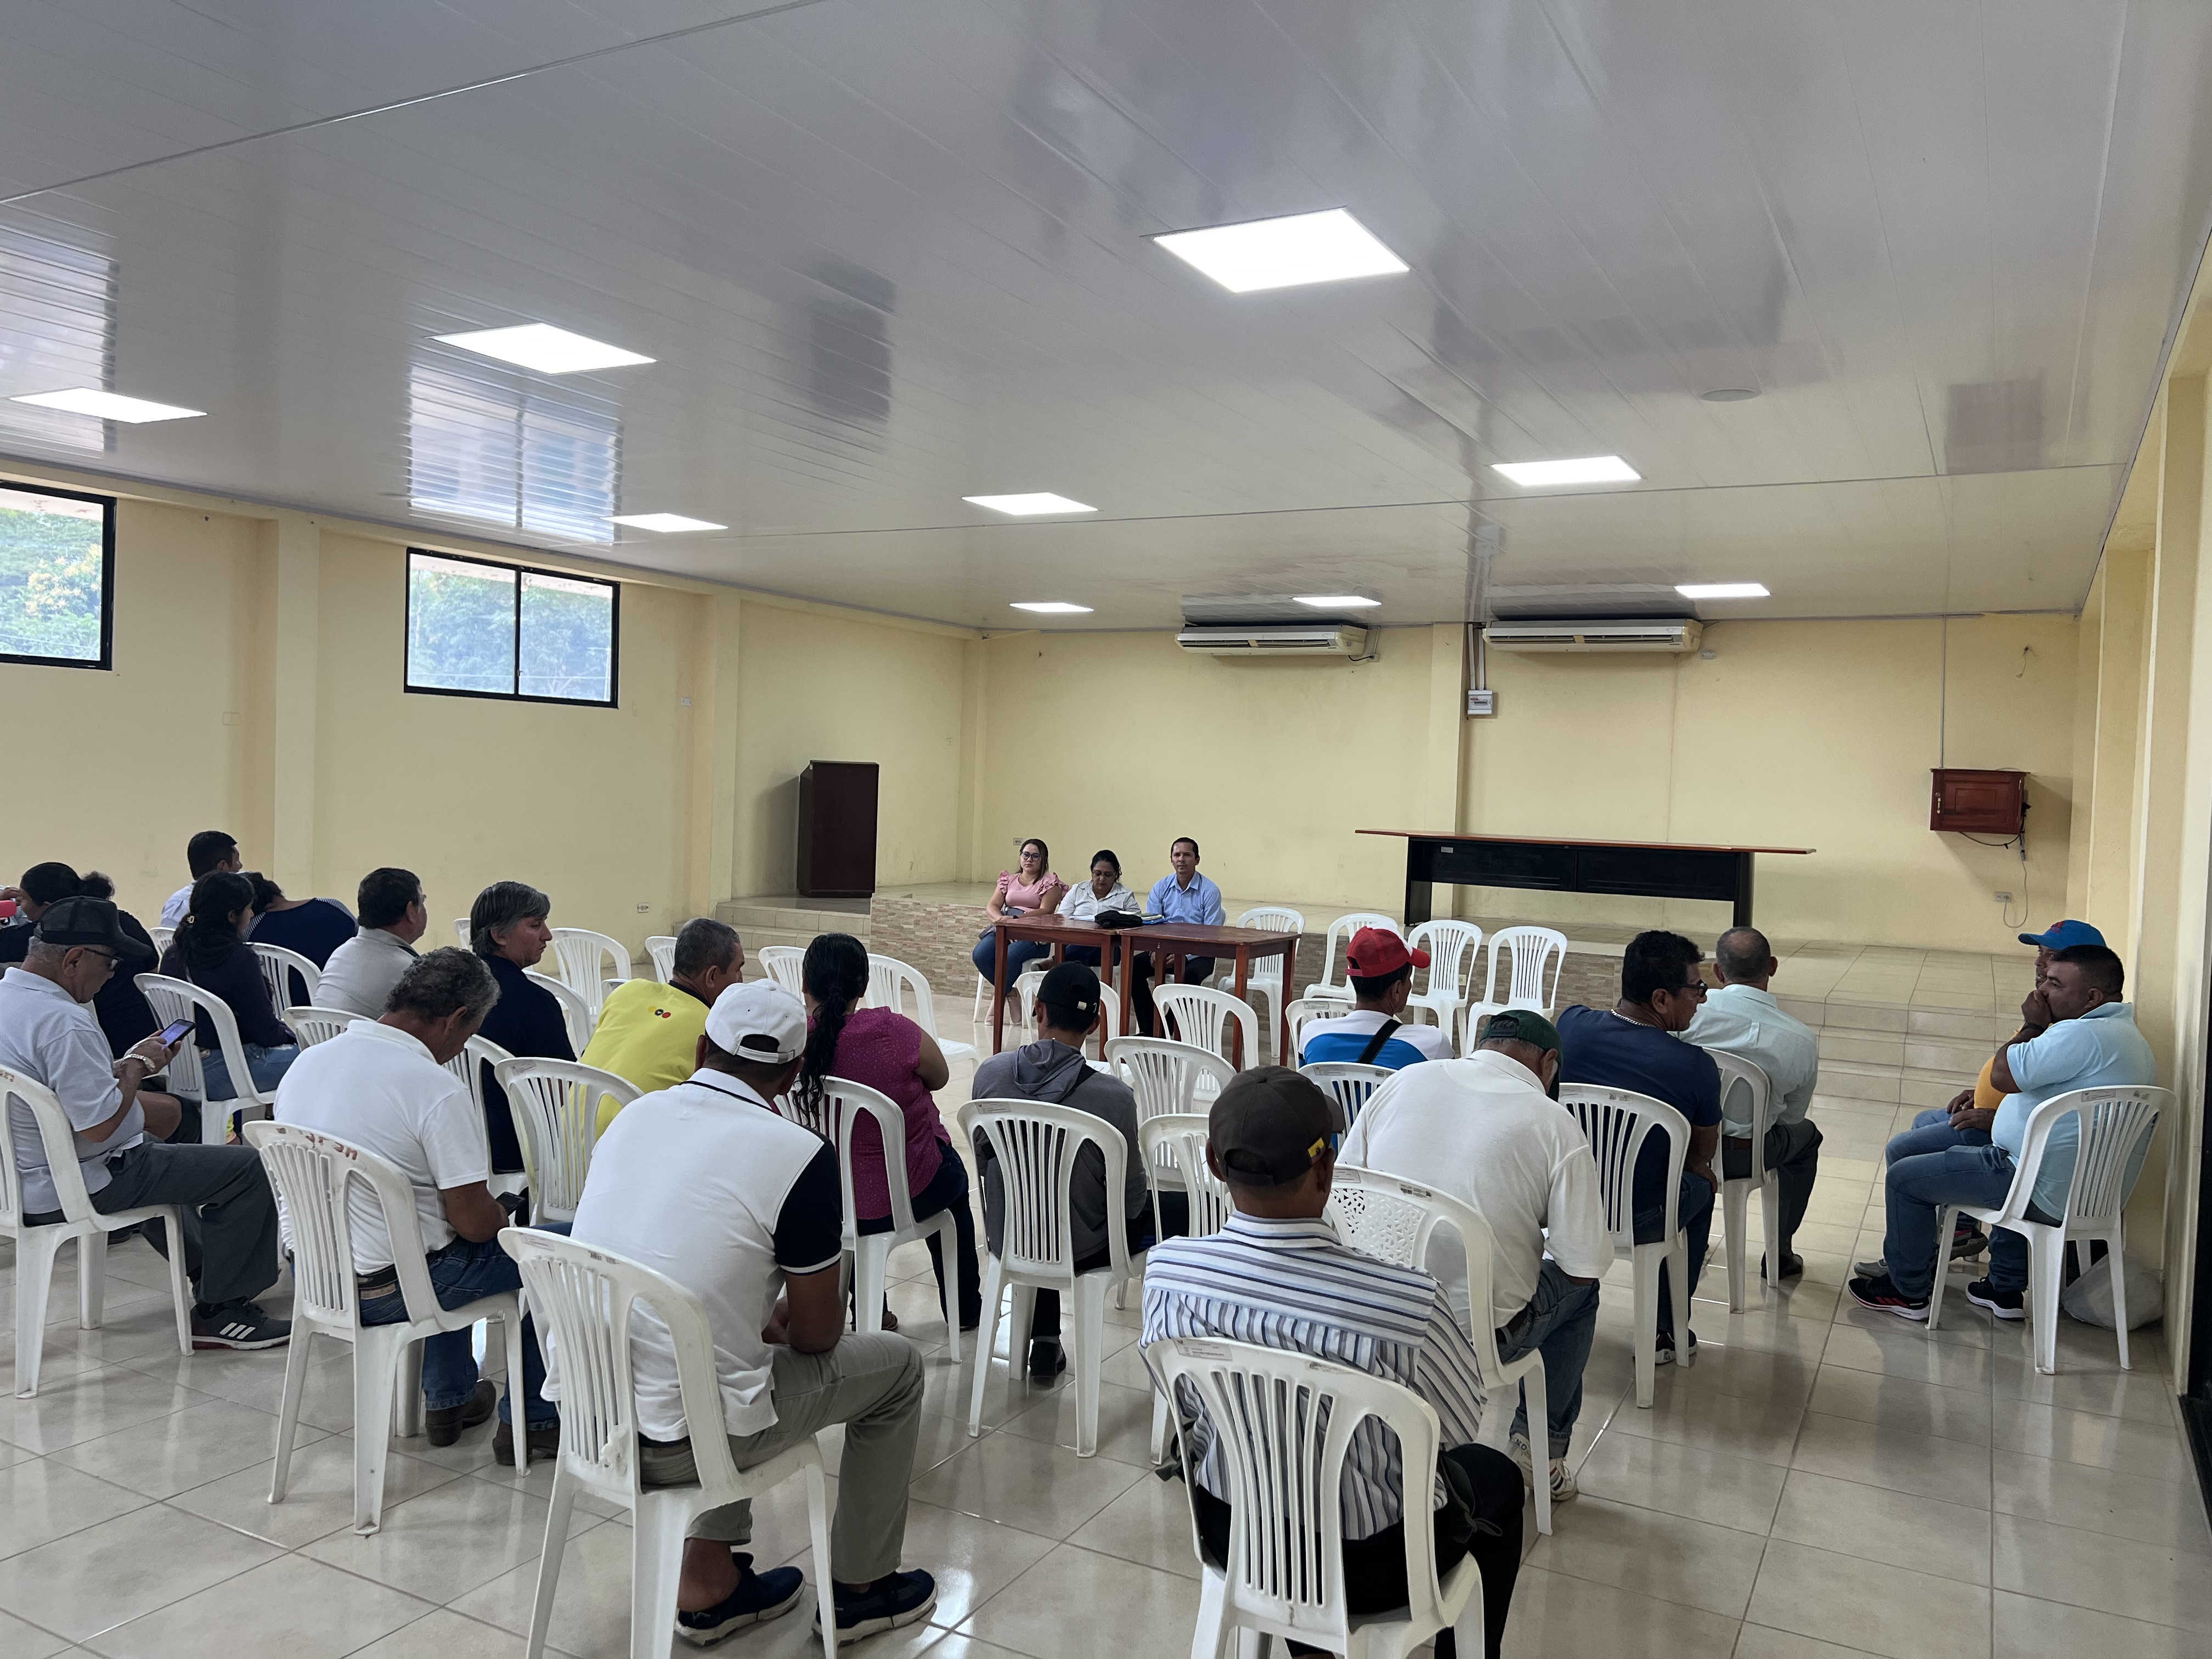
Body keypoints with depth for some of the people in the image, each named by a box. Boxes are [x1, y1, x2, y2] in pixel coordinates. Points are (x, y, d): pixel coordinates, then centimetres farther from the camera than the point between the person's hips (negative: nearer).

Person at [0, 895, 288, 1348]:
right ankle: (219, 1312, 1)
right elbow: (100, 1124, -29)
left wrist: (124, 1066, 7)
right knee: (248, 1167, -11)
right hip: (76, 1188, -11)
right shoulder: (63, 1021, -27)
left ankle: (205, 1270, 45)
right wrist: (136, 1065, -14)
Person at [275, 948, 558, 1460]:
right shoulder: (438, 1090, -24)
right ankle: (530, 1422, 16)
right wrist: (505, 1220, 3)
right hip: (382, 1292, -8)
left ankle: (449, 1400, 41)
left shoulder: (309, 1059, 0)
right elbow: (475, 1221, -20)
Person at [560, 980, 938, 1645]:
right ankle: (860, 1588, 30)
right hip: (675, 1443, -6)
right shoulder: (801, 1157, -15)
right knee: (896, 1364, 14)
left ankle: (709, 1580, 34)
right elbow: (817, 1335, -5)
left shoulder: (632, 1115, 4)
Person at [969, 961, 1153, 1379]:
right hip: (1081, 1253, -4)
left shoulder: (990, 1073, -14)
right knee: (1182, 1204, 19)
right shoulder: (1112, 1095, -25)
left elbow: (983, 1163, 1)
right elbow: (1130, 1200, -15)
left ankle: (1044, 1341, 36)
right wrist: (1138, 1159, 6)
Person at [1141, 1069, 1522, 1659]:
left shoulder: (1166, 1272, -23)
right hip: (1370, 1569, -3)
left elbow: (1184, 1403, -3)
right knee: (1495, 1477, 26)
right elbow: (1460, 1425, -13)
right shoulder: (1406, 1303, -34)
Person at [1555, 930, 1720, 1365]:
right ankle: (1667, 1331, 36)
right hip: (1638, 1221, -3)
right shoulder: (1696, 1067, -20)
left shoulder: (1570, 1024, -10)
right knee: (1701, 1186, 28)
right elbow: (1702, 1154, -2)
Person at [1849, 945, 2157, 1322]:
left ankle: (1908, 1291, 16)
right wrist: (1999, 1118, 19)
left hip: (2047, 1196, -10)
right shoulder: (2127, 1036, 12)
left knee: (1904, 1178, 0)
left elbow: (2004, 1075, -22)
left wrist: (2032, 1025, -8)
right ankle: (2005, 1290, 37)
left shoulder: (2082, 1035, -24)